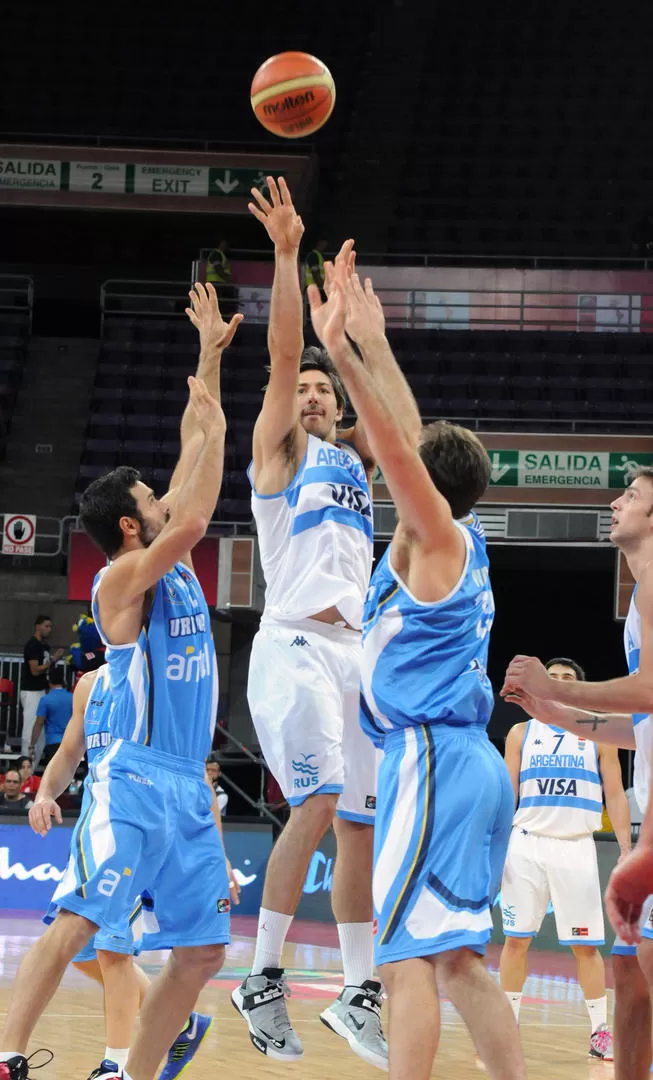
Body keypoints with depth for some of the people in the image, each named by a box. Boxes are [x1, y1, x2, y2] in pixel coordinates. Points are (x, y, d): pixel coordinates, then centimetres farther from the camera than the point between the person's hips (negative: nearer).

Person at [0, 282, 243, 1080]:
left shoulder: (171, 564, 15)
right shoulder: (122, 579, -7)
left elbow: (194, 444, 19)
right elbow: (195, 519, -22)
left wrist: (210, 359, 16)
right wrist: (215, 428, -13)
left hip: (187, 787, 8)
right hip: (134, 780, -8)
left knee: (203, 947, 6)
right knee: (77, 920, -18)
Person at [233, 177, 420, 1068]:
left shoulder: (354, 455, 22)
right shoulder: (278, 448, 5)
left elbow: (406, 422, 9)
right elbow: (282, 358, -6)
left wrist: (365, 322, 13)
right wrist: (286, 255, -14)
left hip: (355, 649, 7)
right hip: (294, 645, -7)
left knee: (363, 825, 6)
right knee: (318, 806, -20)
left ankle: (359, 995, 11)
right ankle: (264, 977, -12)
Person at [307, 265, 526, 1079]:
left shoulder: (438, 538, -6)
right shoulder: (457, 540, 15)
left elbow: (398, 450, -20)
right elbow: (413, 444, 24)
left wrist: (343, 357, -25)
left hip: (432, 759, -9)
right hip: (469, 762, 9)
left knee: (408, 957, -13)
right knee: (455, 959, 12)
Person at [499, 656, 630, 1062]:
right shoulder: (522, 733, 10)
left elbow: (616, 795, 5)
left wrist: (627, 850, -4)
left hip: (577, 849, -1)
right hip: (527, 843, 1)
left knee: (586, 944, -1)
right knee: (517, 938, 0)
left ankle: (601, 1031, 6)